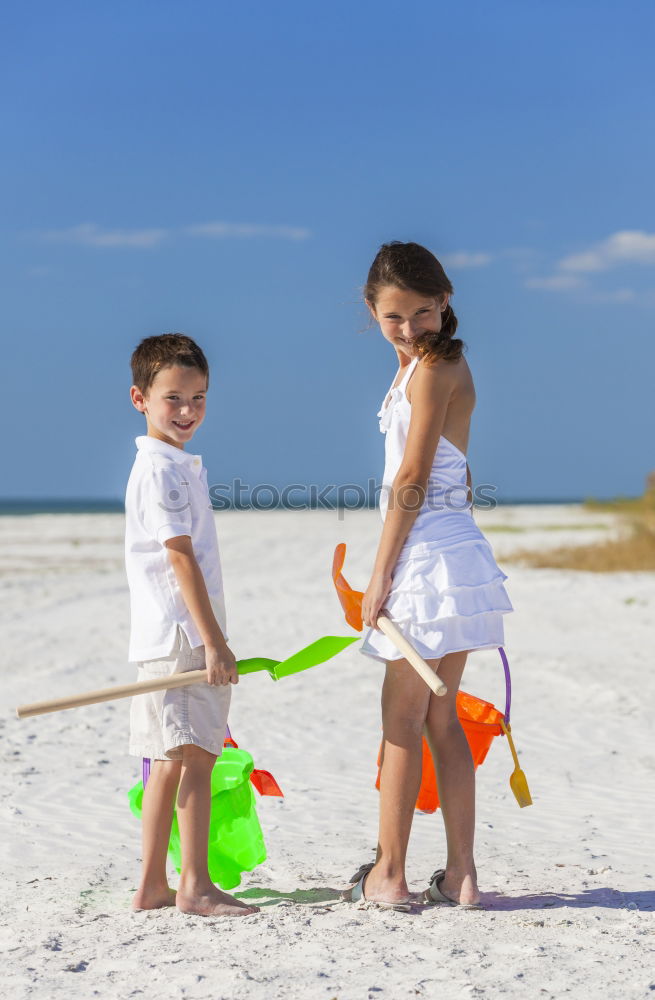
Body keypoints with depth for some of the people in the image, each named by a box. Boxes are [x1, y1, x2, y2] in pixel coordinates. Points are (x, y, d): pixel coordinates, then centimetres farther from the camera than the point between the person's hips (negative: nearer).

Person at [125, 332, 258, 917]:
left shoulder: (176, 466, 19)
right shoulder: (161, 470, -13)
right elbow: (181, 558, -18)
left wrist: (210, 638, 21)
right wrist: (213, 641, -21)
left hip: (177, 638, 10)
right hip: (179, 634, -10)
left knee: (170, 760, 11)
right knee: (195, 756, -9)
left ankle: (152, 886, 16)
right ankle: (194, 885, -7)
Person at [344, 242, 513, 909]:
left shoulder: (432, 368, -13)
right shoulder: (435, 363, 16)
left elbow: (412, 482, -17)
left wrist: (379, 574, -15)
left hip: (428, 555, -9)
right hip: (454, 553, 9)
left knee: (401, 721, -1)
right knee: (440, 718, 12)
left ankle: (388, 876, 6)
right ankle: (460, 874, 15)